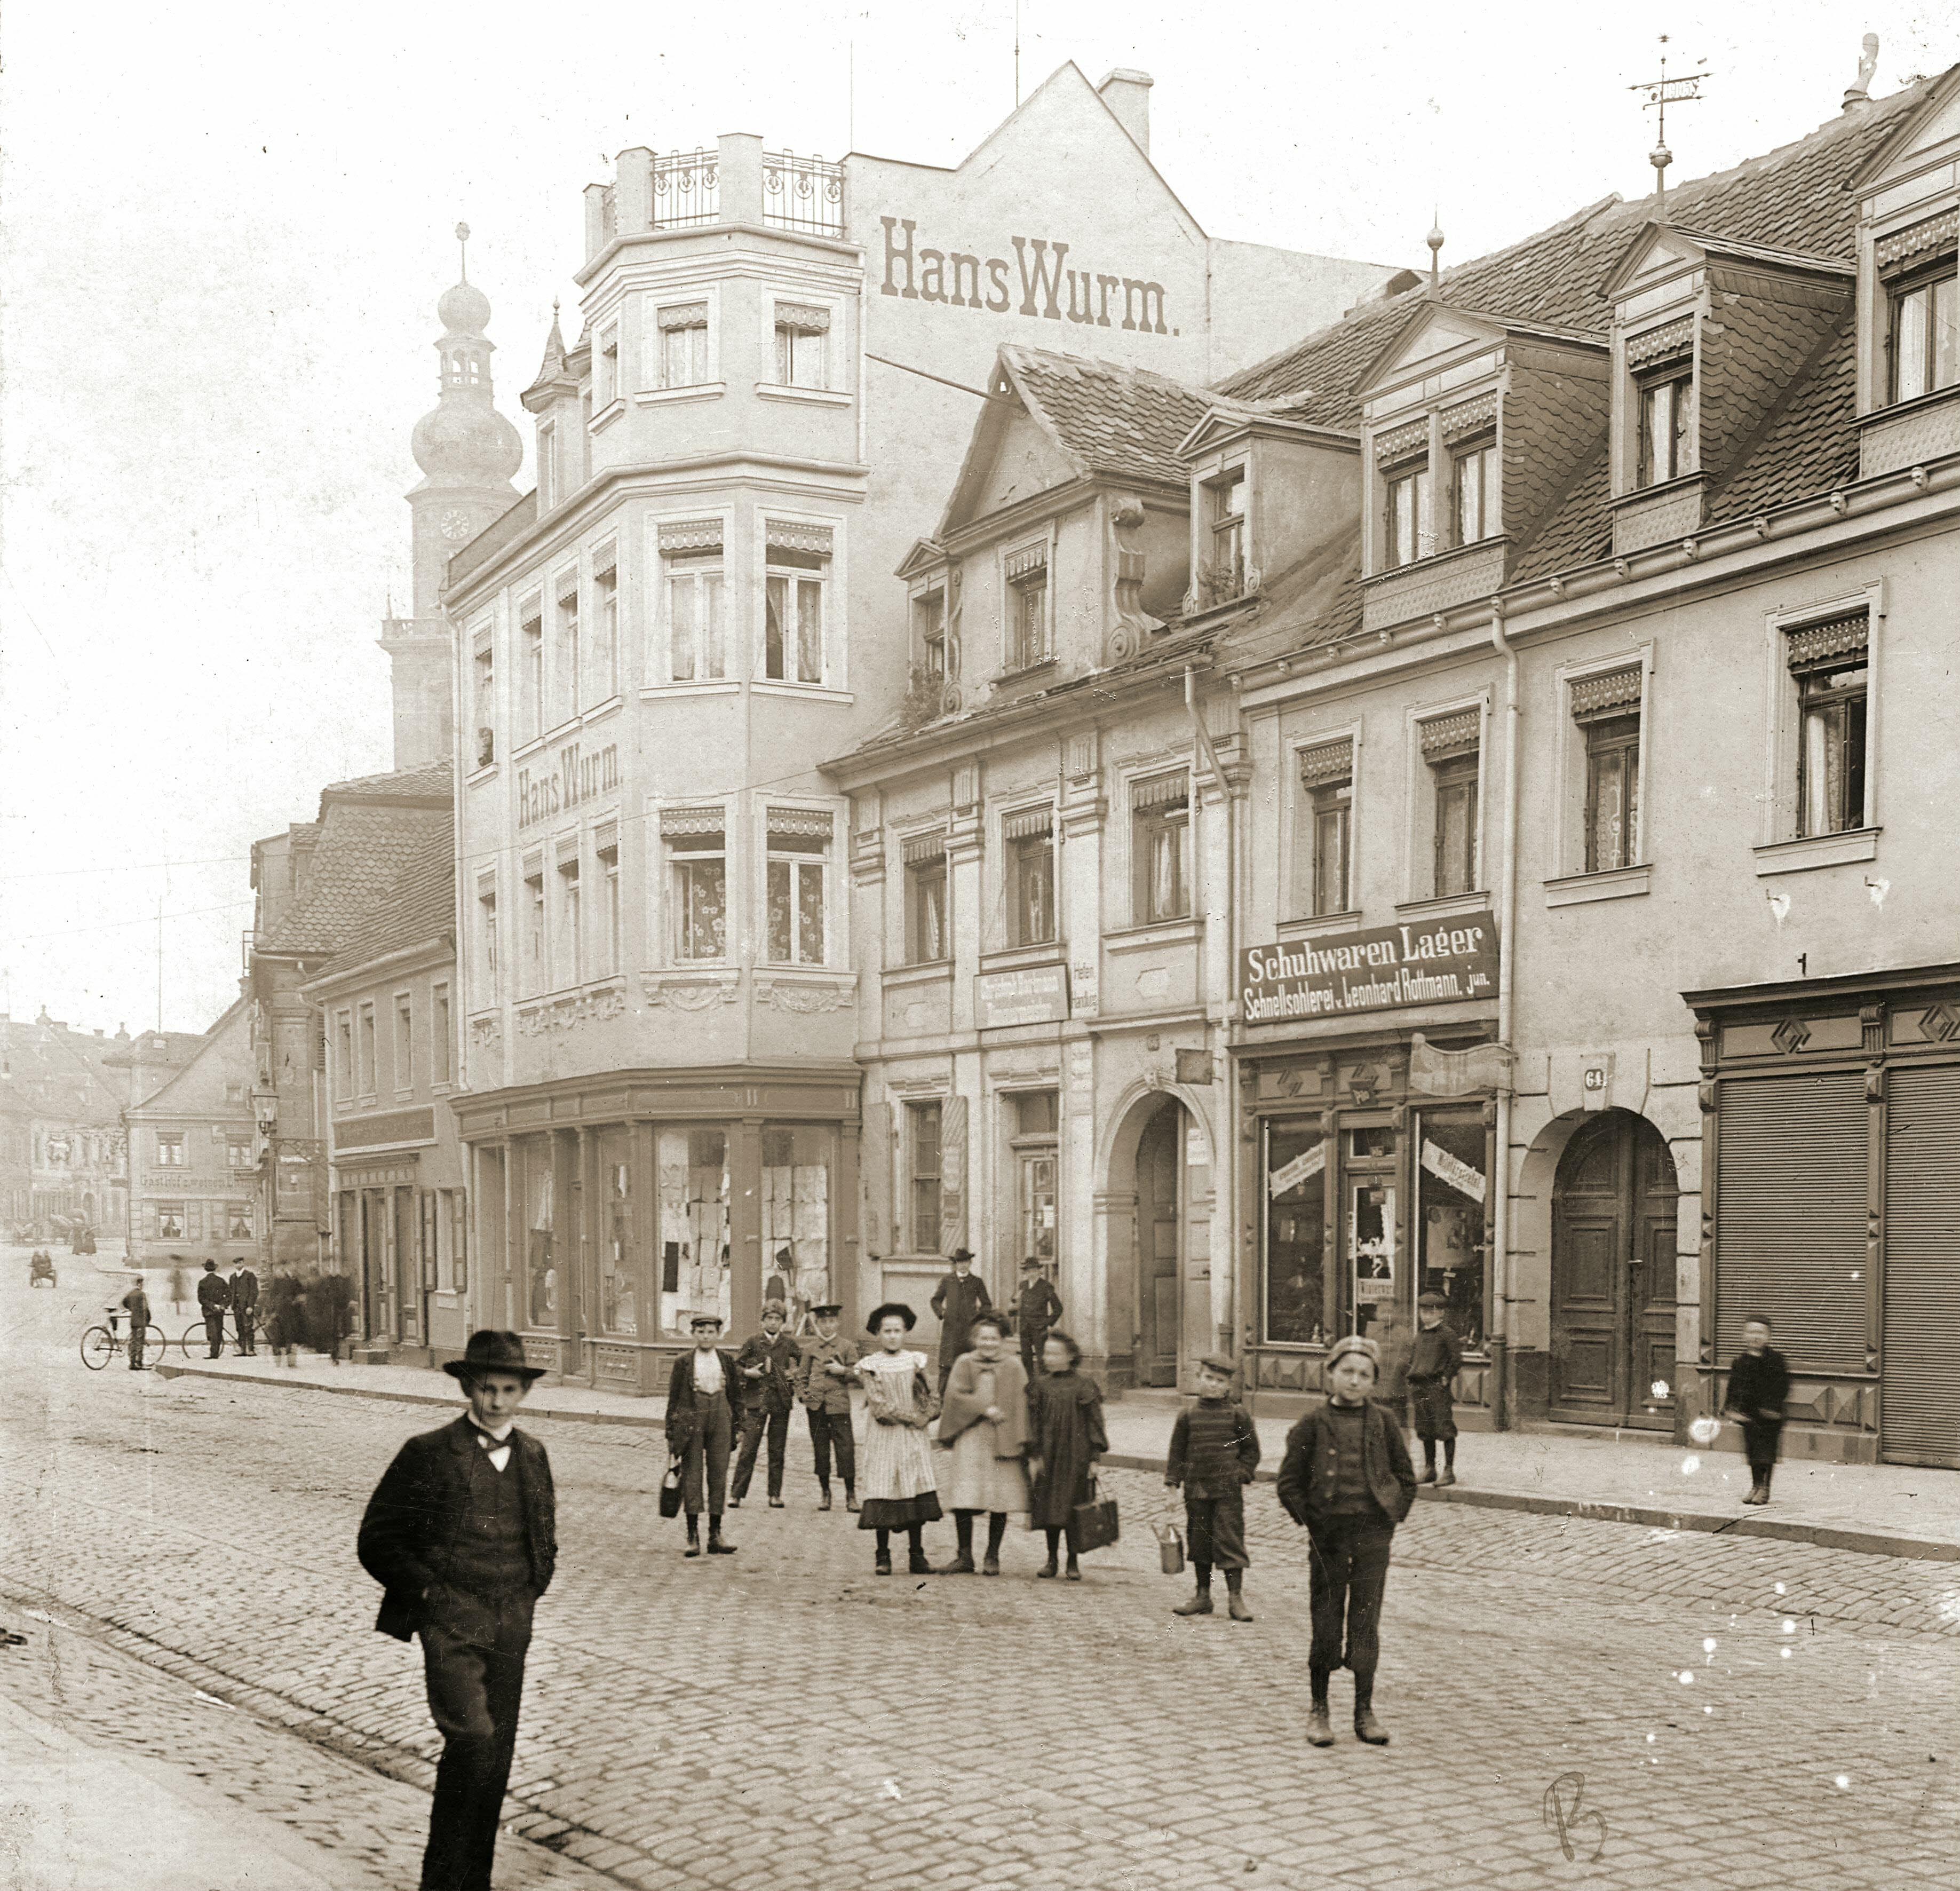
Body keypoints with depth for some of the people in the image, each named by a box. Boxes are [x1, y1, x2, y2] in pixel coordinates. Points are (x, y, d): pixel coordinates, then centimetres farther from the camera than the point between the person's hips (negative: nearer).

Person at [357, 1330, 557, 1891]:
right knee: (473, 1740, -20)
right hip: (452, 1618, -5)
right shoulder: (429, 1454, -4)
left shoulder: (532, 1456, 11)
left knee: (496, 1758, 7)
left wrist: (530, 1592, 14)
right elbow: (376, 1541, -1)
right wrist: (429, 1592, -6)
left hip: (512, 1624, 5)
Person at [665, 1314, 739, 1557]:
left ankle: (715, 1536, 9)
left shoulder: (727, 1362, 8)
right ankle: (693, 1537, 2)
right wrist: (671, 1435, -2)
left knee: (718, 1477, 3)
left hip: (720, 1421, 2)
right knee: (692, 1477, -2)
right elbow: (673, 1399, 2)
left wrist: (736, 1428, 9)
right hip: (691, 1423, -2)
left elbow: (734, 1396, 13)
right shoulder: (683, 1363, 1)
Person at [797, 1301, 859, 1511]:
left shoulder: (848, 1346, 6)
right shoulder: (809, 1348, 11)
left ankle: (851, 1495, 1)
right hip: (816, 1407, 2)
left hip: (839, 1405, -2)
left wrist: (842, 1371, -12)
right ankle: (825, 1492, 17)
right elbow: (801, 1376, 18)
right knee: (820, 1449, 6)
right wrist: (805, 1395, 3)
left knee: (846, 1448, -7)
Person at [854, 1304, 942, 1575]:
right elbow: (880, 1408, -10)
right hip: (884, 1439, -3)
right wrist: (912, 1417, -8)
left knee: (918, 1493, -1)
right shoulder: (870, 1366, 0)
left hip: (914, 1439, 3)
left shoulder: (915, 1362, 11)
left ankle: (916, 1556, 6)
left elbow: (933, 1405, 9)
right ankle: (883, 1557, 3)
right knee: (883, 1493, -5)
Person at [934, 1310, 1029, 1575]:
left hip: (1002, 1441, 0)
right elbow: (956, 1395, -4)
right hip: (969, 1440, 0)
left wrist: (1018, 1442, -7)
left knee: (999, 1502, 1)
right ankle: (965, 1557, 6)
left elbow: (1019, 1407, 2)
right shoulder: (964, 1364, 8)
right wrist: (984, 1409, -14)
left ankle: (993, 1558, 12)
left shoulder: (1013, 1367, 6)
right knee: (963, 1501, -4)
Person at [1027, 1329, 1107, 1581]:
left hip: (1076, 1456, -3)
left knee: (1073, 1508, -1)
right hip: (1049, 1455, 3)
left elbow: (1094, 1421, -3)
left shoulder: (1083, 1385, -4)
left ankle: (1073, 1562, 10)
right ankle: (1052, 1559, 19)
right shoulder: (1042, 1385, 4)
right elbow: (1034, 1420, 6)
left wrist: (1094, 1457, -6)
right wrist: (1034, 1454, 0)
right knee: (1050, 1507, 7)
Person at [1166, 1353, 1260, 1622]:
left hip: (1228, 1491, -3)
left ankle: (1235, 1598, 2)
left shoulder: (1239, 1415, -1)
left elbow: (1251, 1450, 6)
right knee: (1199, 1542, 10)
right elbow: (1177, 1452, 8)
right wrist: (1172, 1485, 3)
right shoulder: (1188, 1415, 4)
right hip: (1196, 1490, 3)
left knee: (1230, 1541, -5)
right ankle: (1202, 1596, 21)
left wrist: (1239, 1474, -5)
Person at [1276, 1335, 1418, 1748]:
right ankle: (1318, 1710, 15)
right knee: (1325, 1624, 3)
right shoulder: (1314, 1425, -3)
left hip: (1373, 1536, 1)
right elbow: (1289, 1482, 1)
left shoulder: (1383, 1424, 3)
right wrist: (1310, 1521, -5)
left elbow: (1406, 1479, 10)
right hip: (1329, 1536, -1)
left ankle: (1365, 1712, 15)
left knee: (1366, 1624, 6)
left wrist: (1392, 1517, 0)